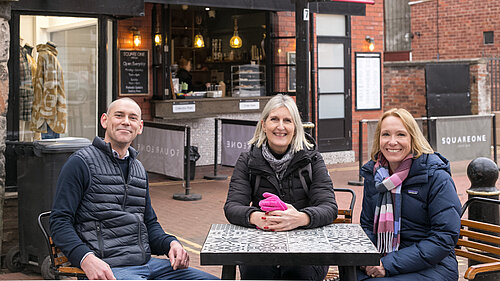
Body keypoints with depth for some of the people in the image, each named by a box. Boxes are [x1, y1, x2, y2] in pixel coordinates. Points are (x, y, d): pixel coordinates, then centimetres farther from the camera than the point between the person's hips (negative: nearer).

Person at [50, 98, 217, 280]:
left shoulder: (139, 169, 20)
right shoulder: (81, 163, -2)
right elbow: (60, 221, -7)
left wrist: (171, 243, 3)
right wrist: (86, 258, -24)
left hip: (147, 263, 7)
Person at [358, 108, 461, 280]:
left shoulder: (436, 177, -9)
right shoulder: (373, 174, 9)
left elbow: (445, 237, -14)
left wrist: (391, 264, -20)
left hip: (430, 267, -5)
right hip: (382, 261, 5)